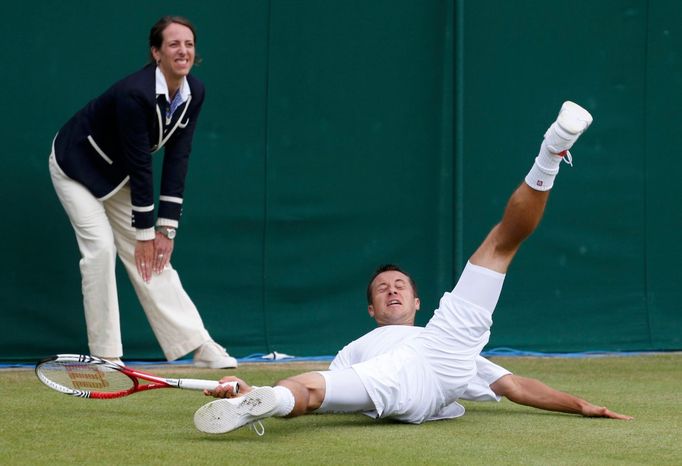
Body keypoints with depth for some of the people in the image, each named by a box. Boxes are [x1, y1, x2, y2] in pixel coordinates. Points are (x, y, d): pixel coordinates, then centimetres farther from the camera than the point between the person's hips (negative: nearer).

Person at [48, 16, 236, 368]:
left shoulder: (194, 93, -12)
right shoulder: (134, 93, -34)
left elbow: (177, 158, -11)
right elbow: (139, 165, -28)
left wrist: (166, 228, -13)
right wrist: (145, 232, -22)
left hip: (117, 174, 7)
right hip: (77, 165, -6)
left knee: (152, 254, 1)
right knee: (101, 248, -17)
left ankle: (198, 344, 0)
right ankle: (105, 355, -10)